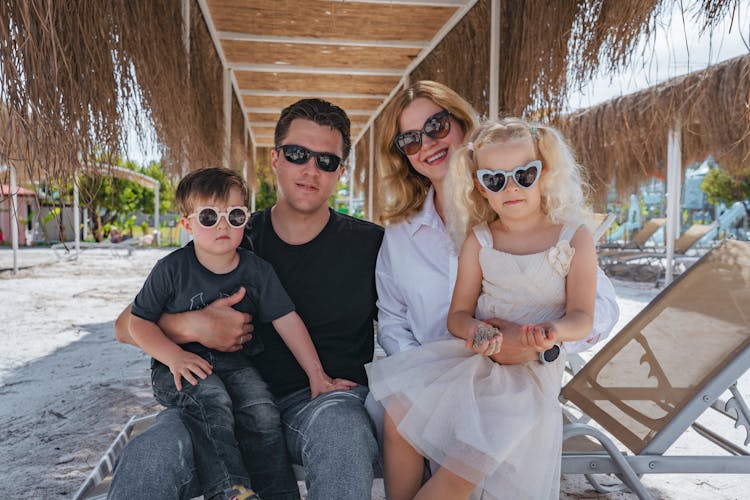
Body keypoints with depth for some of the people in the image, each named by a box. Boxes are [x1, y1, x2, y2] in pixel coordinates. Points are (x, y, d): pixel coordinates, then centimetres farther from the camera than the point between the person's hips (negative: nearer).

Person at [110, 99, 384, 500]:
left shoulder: (369, 245, 4)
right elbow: (127, 325, 6)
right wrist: (194, 326, -15)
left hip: (327, 397, -1)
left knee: (341, 436, -37)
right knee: (144, 460, -27)